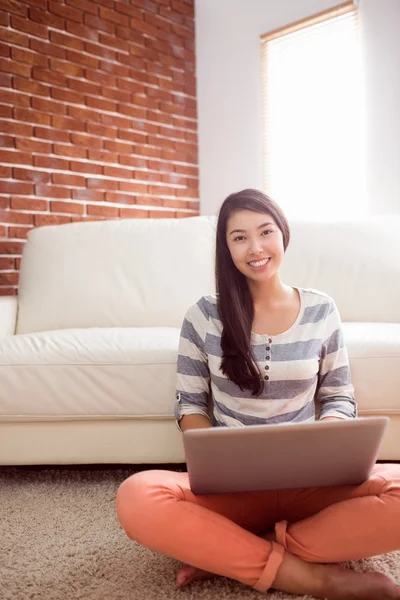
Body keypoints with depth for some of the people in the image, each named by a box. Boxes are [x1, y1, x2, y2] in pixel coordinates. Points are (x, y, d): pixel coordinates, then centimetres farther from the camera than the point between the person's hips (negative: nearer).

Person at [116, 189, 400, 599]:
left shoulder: (321, 310, 4)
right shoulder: (204, 315, 1)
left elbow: (340, 398, 10)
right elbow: (189, 405, 6)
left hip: (308, 482, 1)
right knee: (136, 498, -32)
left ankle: (228, 554, -19)